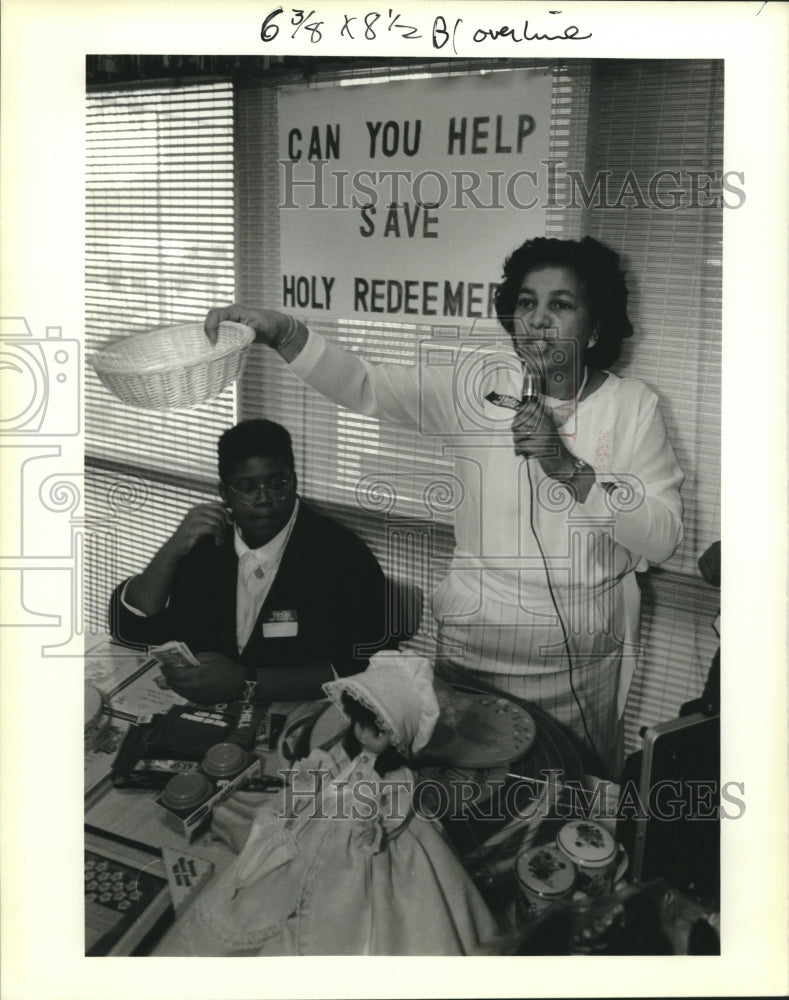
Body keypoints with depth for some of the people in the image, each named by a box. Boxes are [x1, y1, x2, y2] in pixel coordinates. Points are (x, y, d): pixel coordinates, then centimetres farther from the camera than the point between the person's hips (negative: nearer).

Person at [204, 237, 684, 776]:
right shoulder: (477, 383, -4)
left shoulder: (632, 404, -5)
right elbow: (364, 385, -14)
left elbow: (663, 538, -12)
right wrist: (283, 332, -29)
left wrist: (568, 467, -22)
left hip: (583, 666, 0)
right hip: (473, 650, 0)